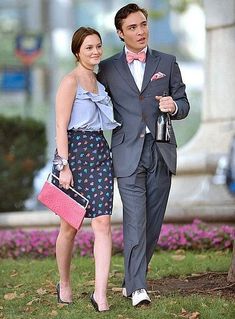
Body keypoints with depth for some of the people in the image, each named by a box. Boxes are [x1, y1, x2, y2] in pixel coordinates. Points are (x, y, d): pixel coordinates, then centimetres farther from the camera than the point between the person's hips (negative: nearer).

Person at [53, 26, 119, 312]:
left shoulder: (99, 81, 14)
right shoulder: (70, 81, -8)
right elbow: (61, 127, -12)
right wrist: (64, 166, -17)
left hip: (99, 152, 6)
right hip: (73, 151, -6)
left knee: (102, 224, -7)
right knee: (70, 226, 6)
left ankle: (100, 294, -11)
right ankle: (64, 285, 26)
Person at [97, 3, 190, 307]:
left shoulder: (167, 63, 10)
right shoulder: (108, 68, 7)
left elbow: (184, 105, 12)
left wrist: (173, 106, -11)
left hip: (160, 152, 2)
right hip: (128, 153, -2)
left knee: (153, 221, 4)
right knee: (135, 221, -12)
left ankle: (132, 280, 17)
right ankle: (137, 288, -13)